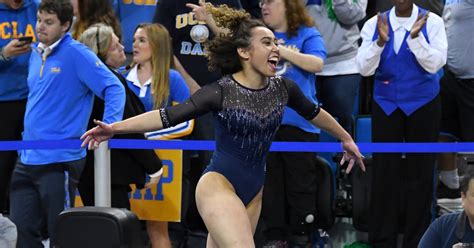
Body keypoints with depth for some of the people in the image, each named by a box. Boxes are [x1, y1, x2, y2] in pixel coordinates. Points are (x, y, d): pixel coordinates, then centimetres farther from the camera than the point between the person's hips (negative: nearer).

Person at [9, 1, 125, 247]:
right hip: (27, 158, 8)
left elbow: (114, 88, -16)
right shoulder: (36, 54, 13)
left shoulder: (76, 54, -11)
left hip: (59, 160, -8)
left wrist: (108, 128, -26)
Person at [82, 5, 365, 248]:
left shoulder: (283, 88, 2)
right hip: (219, 185, -6)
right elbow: (169, 116, -18)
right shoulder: (221, 92, -14)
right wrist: (115, 128, -27)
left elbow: (315, 112, 21)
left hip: (254, 190, 6)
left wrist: (346, 138, 34)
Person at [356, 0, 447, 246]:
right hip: (386, 106, 1)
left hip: (422, 105, -1)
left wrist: (415, 37, -26)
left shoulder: (432, 22, -5)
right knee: (384, 172, 4)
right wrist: (381, 41, -22)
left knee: (420, 172, 6)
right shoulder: (375, 23, -1)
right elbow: (364, 68, -7)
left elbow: (435, 64, -13)